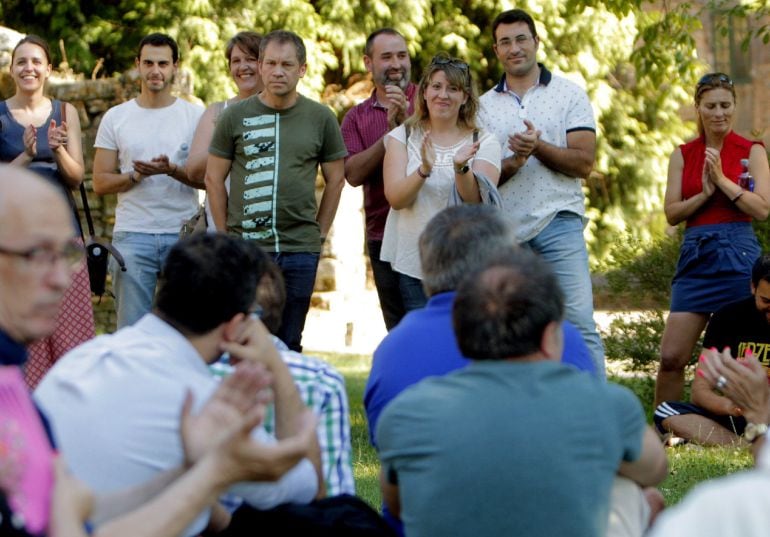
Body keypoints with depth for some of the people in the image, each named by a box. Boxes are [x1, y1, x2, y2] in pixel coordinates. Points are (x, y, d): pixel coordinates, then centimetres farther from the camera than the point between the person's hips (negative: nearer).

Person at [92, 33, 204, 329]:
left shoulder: (196, 116, 6)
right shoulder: (116, 118, 8)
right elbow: (100, 183, 6)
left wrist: (172, 170, -16)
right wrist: (137, 175, -12)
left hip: (183, 235, 0)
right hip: (132, 236, 0)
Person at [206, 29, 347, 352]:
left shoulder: (320, 119, 4)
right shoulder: (236, 117, 2)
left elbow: (335, 179, 12)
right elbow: (214, 178, 7)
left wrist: (320, 233, 7)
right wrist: (226, 236, 2)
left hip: (300, 250, 1)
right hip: (244, 247, -1)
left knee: (289, 344, 8)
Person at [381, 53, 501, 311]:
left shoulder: (484, 142, 3)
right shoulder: (402, 137, 6)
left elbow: (478, 202, -10)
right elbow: (396, 198, -7)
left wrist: (460, 168, -29)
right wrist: (424, 170, -25)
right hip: (413, 267, 1)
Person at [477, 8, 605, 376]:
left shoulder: (569, 94, 5)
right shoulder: (485, 106, 11)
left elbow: (583, 163, -3)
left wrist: (538, 146, -17)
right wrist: (513, 163, -14)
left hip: (558, 222, -3)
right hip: (505, 228, 3)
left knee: (578, 322, -10)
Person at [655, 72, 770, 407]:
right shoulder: (683, 155, 11)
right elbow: (671, 213, 5)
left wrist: (723, 181, -12)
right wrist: (704, 193, -10)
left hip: (738, 256, -2)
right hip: (696, 256, 2)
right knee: (672, 357, -4)